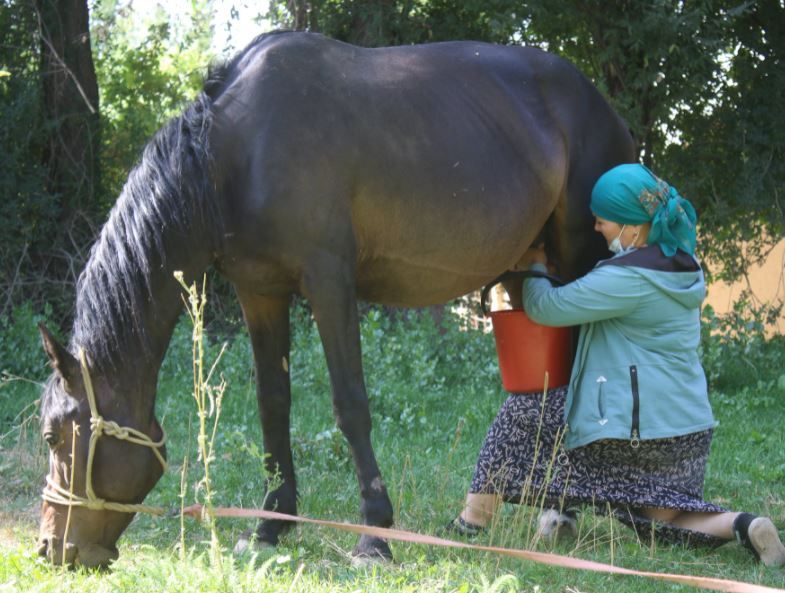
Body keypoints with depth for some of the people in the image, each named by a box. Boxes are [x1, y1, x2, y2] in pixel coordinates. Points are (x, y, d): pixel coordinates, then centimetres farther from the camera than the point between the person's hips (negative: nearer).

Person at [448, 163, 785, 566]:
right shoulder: (682, 268, 10)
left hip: (635, 424, -8)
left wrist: (536, 268, 5)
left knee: (522, 414, 8)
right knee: (662, 520, 17)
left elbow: (547, 308, -15)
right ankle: (740, 526, -8)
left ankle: (472, 523, 12)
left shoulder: (629, 277, -19)